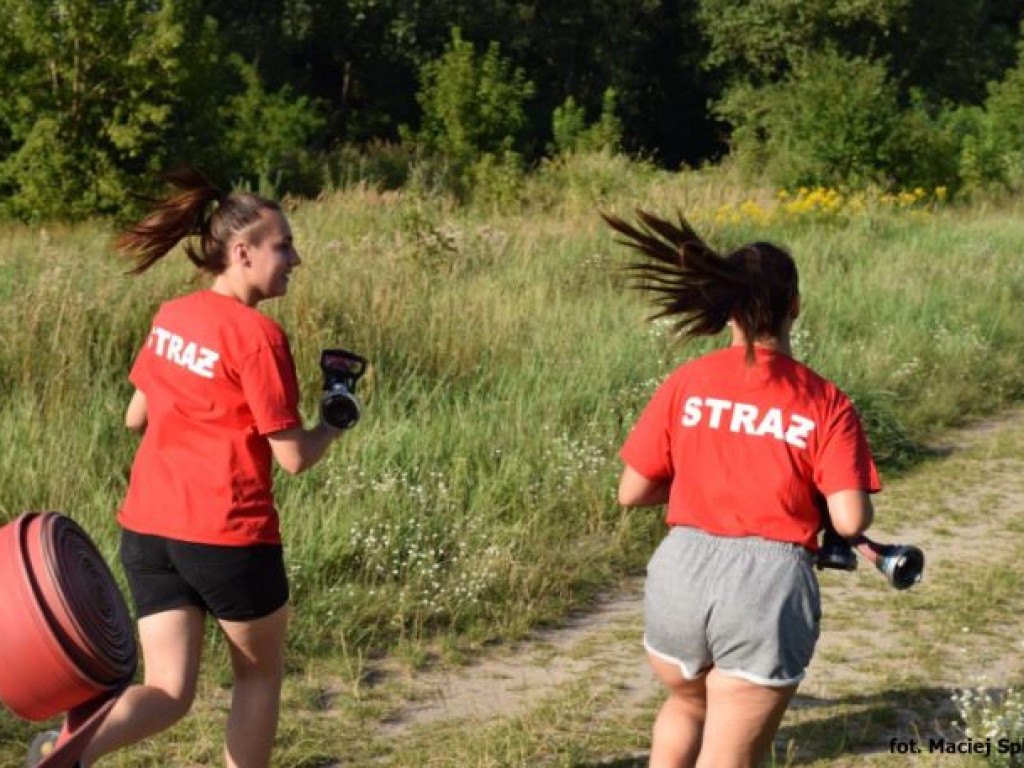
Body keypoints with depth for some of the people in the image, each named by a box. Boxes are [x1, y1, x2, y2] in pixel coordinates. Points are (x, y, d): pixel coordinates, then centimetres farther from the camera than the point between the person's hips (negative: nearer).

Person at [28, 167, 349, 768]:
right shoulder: (258, 335, -14)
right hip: (228, 536, -6)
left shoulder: (170, 319, 8)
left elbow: (136, 416, 19)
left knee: (169, 692, 6)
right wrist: (336, 423, 6)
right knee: (260, 672, 17)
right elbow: (294, 456, -13)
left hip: (148, 529, 6)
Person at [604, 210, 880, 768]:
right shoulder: (826, 404, -4)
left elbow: (631, 493, 4)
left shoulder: (685, 385, 1)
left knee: (686, 704, 34)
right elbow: (851, 521, -11)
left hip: (683, 574, 2)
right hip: (772, 586, -2)